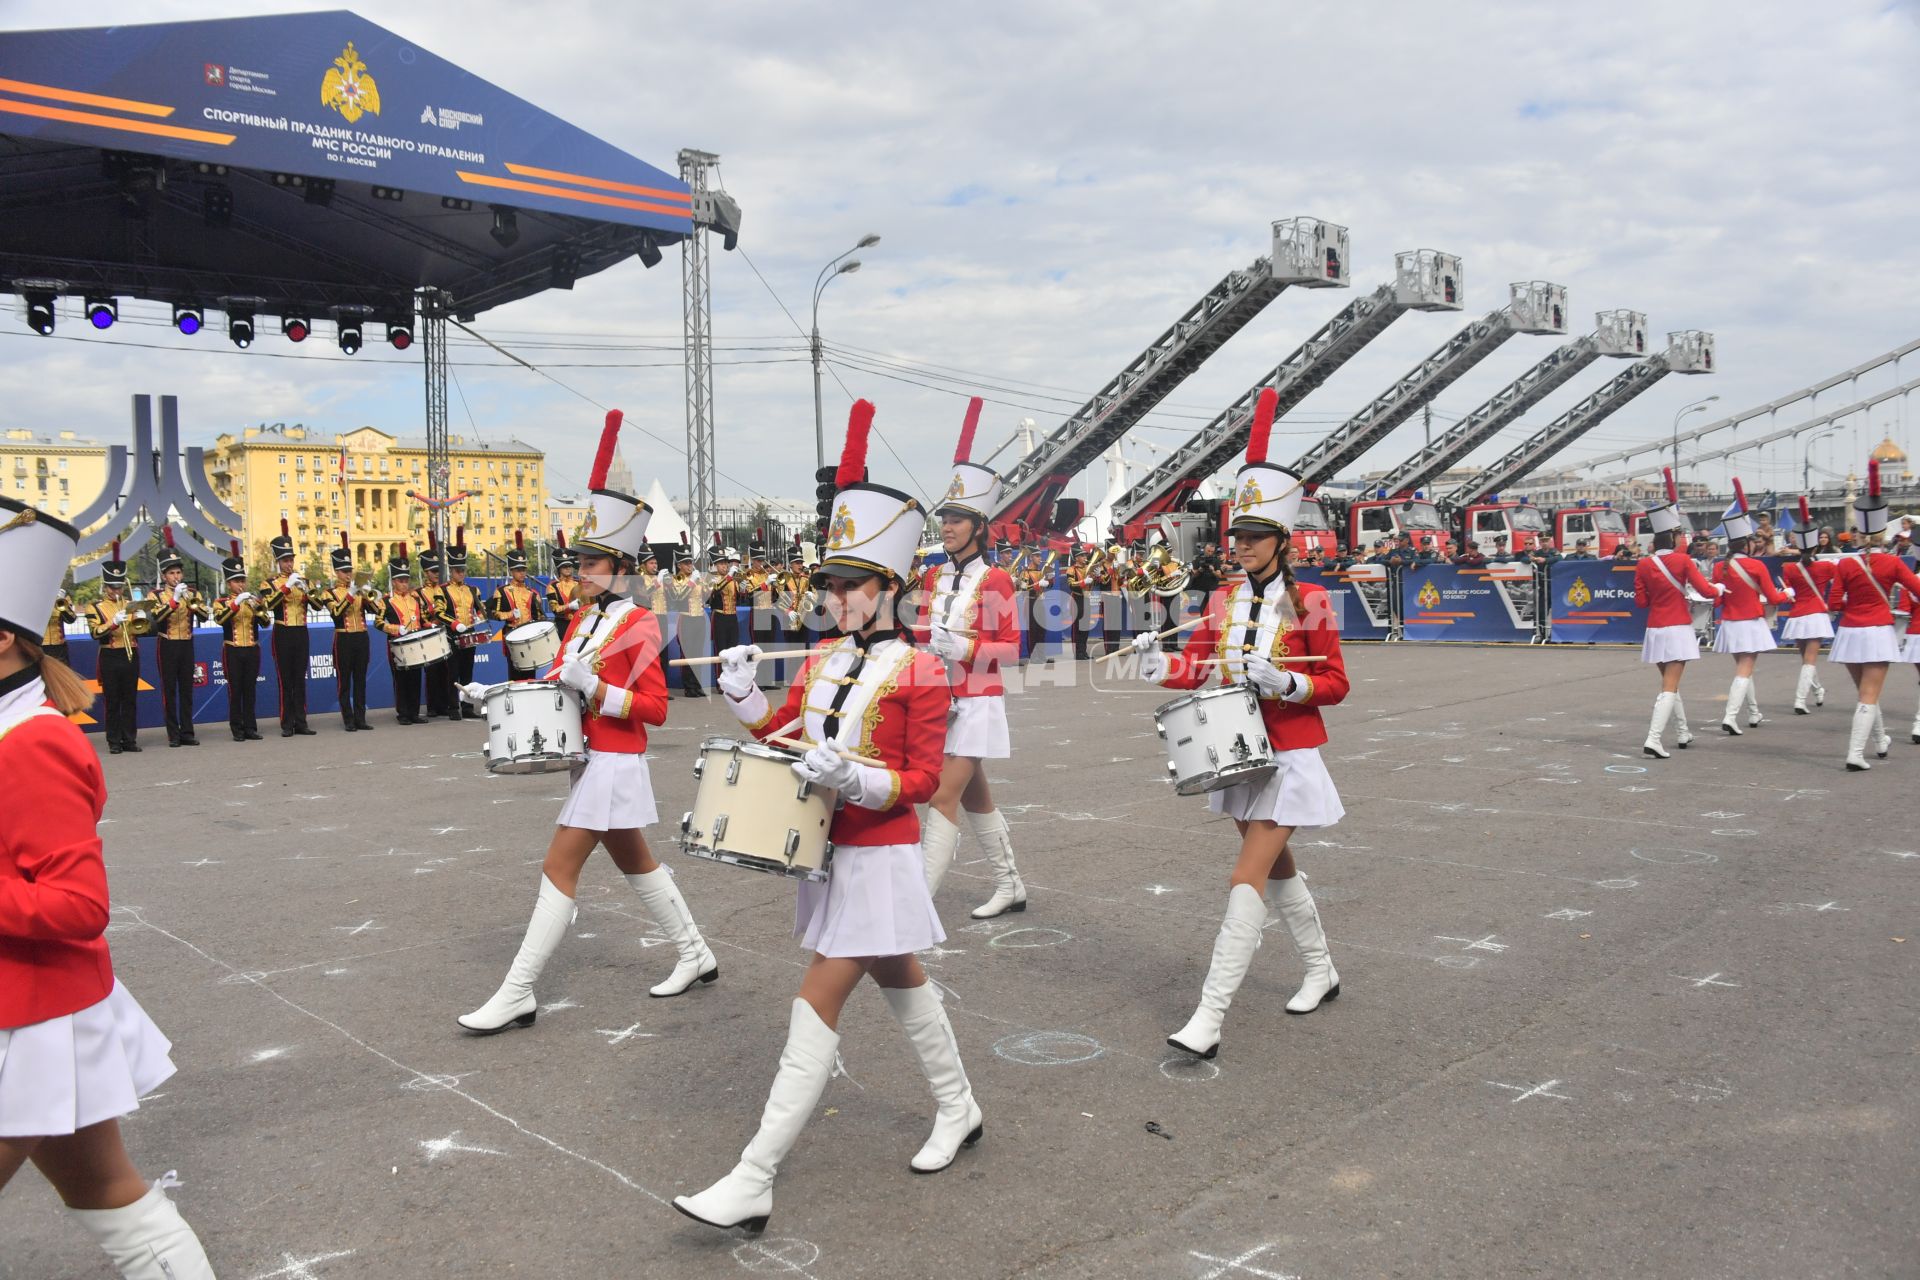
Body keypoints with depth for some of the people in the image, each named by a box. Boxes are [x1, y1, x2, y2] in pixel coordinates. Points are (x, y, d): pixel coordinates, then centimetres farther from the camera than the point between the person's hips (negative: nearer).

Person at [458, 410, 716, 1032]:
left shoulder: (637, 626, -15)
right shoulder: (582, 618, 9)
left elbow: (655, 709, -17)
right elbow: (558, 682, 14)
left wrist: (594, 689, -26)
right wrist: (498, 694, 1)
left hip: (612, 764, -9)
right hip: (591, 759, 9)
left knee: (559, 870, -6)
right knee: (634, 862, 17)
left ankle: (517, 995, 1)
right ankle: (696, 956, 31)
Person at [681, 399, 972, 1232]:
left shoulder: (918, 672, -14)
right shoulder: (822, 661, 6)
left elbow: (923, 781, -15)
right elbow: (776, 731, 14)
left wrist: (853, 779, -30)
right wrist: (741, 692, -4)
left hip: (880, 856, -8)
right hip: (828, 848, 8)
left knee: (817, 1006, -7)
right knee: (899, 982, 21)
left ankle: (754, 1182, -3)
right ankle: (958, 1111, 40)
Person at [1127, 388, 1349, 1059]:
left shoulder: (1309, 601, -10)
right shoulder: (1223, 600, 5)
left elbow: (1335, 685, -7)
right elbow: (1197, 662, 2)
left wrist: (1284, 681, -24)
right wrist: (1162, 667, -19)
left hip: (1288, 759, -6)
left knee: (1246, 881, -11)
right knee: (1277, 870, 20)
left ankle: (1209, 1018, -11)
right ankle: (1322, 973, 41)